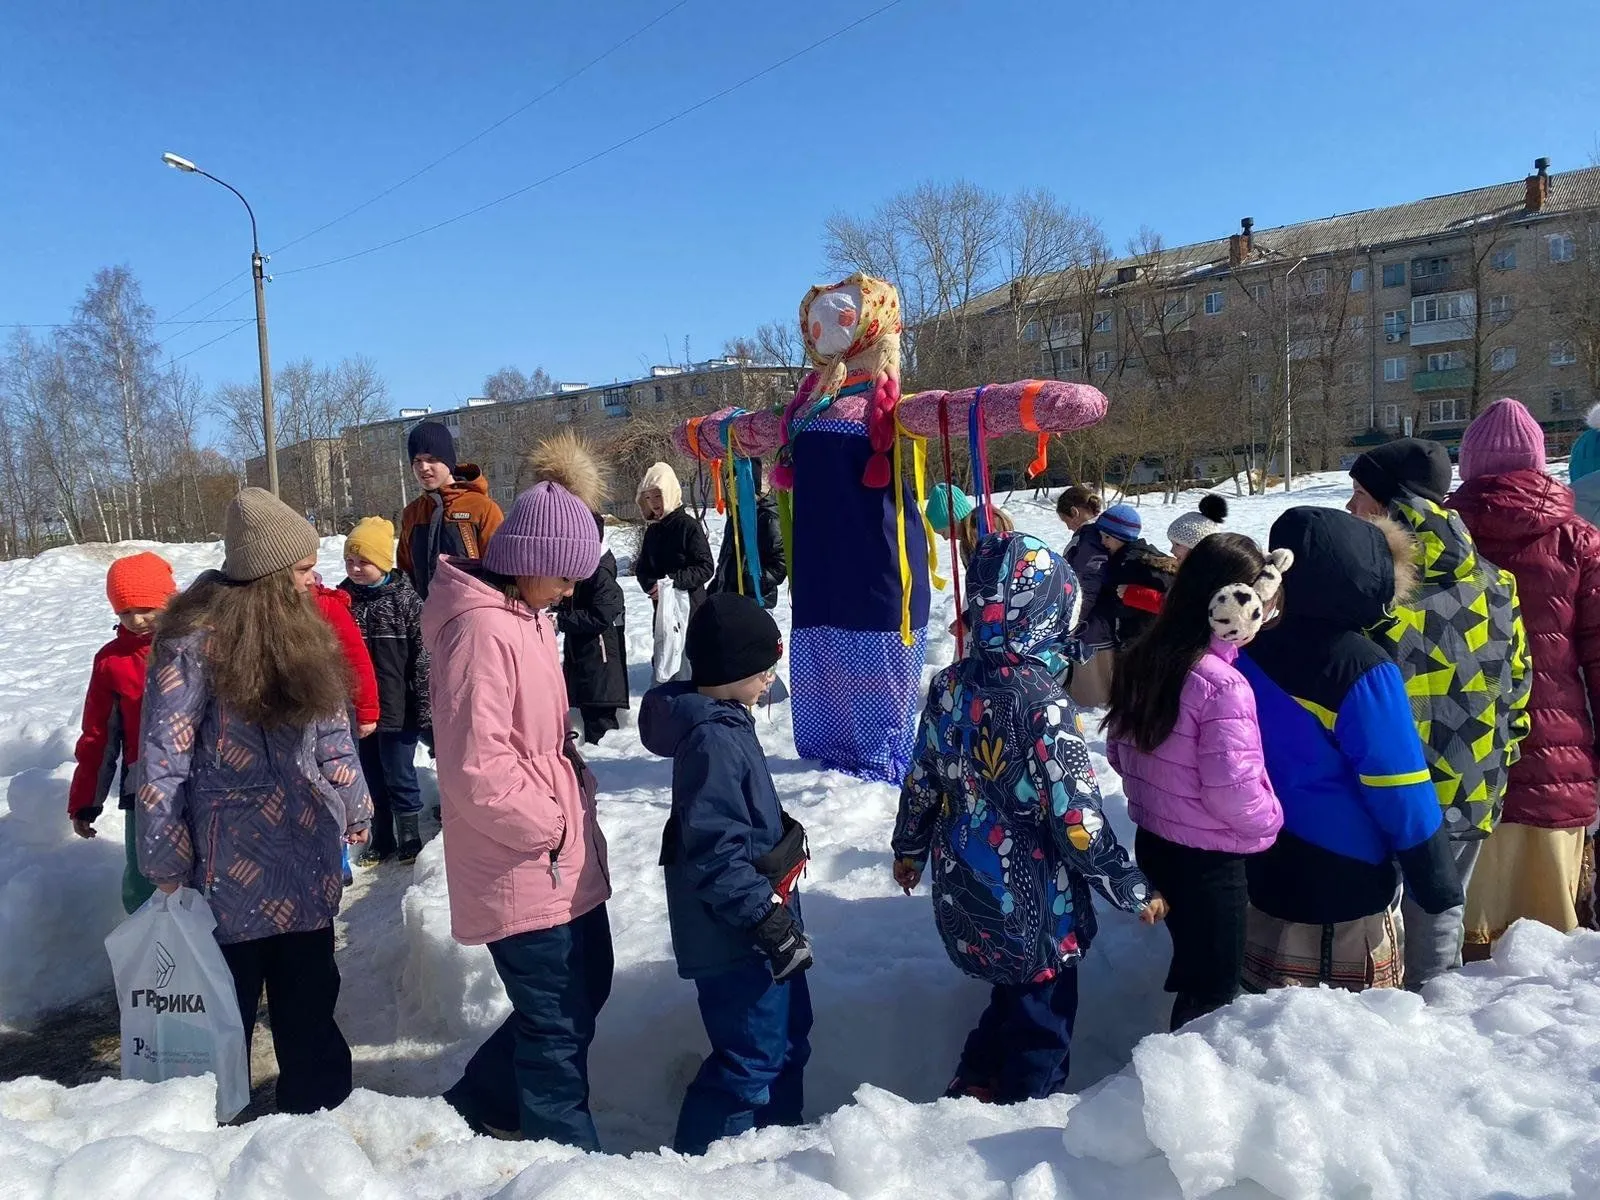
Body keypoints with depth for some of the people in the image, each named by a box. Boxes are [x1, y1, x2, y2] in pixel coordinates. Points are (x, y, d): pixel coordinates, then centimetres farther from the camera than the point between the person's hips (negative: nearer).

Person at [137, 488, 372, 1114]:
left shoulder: (298, 623, 5)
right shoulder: (196, 638, -16)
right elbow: (161, 757, -12)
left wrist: (353, 807, 16)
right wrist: (164, 861, -9)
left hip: (306, 855, 6)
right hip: (232, 860, -6)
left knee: (310, 993, 16)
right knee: (227, 1000, 11)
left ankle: (317, 1108, 31)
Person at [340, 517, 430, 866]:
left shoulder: (406, 599, -10)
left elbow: (423, 657, -10)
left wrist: (426, 709, -11)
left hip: (397, 709, -5)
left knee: (399, 777, 6)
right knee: (372, 777, 16)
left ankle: (410, 839, 22)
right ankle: (381, 840, 30)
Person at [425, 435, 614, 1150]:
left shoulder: (523, 613, 9)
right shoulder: (480, 630, -22)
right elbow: (477, 769, -28)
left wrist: (575, 790, 7)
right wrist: (553, 825, -15)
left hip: (567, 858, 10)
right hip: (526, 871, -10)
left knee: (584, 992, 22)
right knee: (557, 1025, 6)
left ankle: (482, 1102, 42)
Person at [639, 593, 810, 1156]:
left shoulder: (725, 723, 7)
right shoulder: (713, 740, -25)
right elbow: (715, 853, -28)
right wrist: (769, 921, -23)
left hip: (760, 925, 10)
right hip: (735, 939, -10)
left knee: (786, 1038, 23)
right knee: (752, 1058, 1)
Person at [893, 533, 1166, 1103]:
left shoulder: (949, 685, -6)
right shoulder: (1043, 702, -26)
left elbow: (921, 779, 5)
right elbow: (1076, 818, -23)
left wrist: (909, 847, 22)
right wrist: (1133, 890, -8)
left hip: (961, 895, 6)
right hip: (1029, 905, -6)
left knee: (1013, 994, 28)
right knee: (1042, 1016, 16)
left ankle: (971, 1091, 39)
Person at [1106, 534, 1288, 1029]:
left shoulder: (1142, 661, 0)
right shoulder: (1223, 685, -25)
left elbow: (1119, 749, 9)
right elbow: (1232, 790, -25)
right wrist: (1270, 820, -6)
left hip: (1153, 841, 8)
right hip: (1208, 860, -8)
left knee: (1192, 966, 24)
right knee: (1215, 986, 10)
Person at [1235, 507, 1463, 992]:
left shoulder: (1255, 650, -1)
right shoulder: (1362, 670, -20)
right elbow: (1403, 797, -17)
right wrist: (1440, 888, -6)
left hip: (1263, 874, 6)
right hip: (1342, 887, -6)